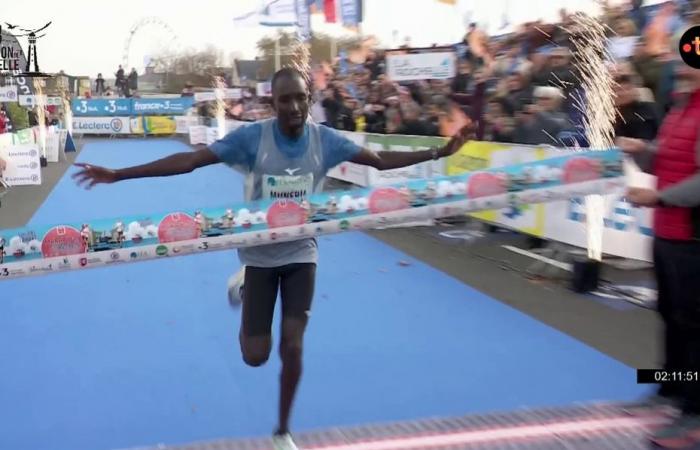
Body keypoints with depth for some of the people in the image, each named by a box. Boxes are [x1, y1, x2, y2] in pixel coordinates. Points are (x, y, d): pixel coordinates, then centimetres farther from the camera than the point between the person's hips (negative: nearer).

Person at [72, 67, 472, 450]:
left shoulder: (325, 139, -11)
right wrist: (117, 175, -23)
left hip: (302, 254, 1)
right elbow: (187, 161, -19)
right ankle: (242, 287, 36)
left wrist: (439, 152, -10)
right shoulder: (252, 136, -19)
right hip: (260, 255, -1)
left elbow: (381, 161, -2)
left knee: (292, 348, 1)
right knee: (256, 355, 3)